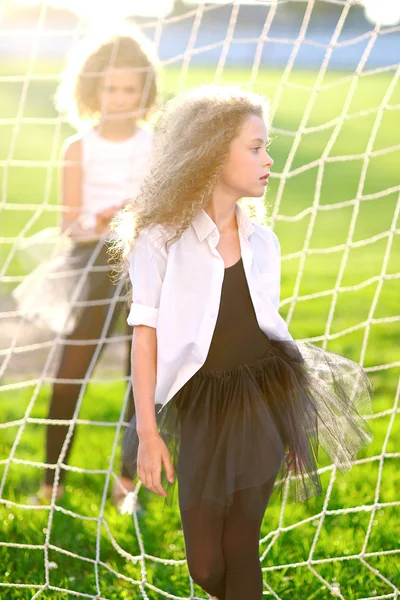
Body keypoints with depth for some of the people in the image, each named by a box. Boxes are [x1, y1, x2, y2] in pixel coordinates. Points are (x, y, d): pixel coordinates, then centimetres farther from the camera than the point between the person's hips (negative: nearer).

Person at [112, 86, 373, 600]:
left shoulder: (262, 241, 6)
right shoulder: (161, 237, -8)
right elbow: (146, 335, -9)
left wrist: (295, 420, 14)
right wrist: (147, 430, -12)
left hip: (267, 400, 3)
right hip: (204, 408, -2)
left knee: (242, 551, 1)